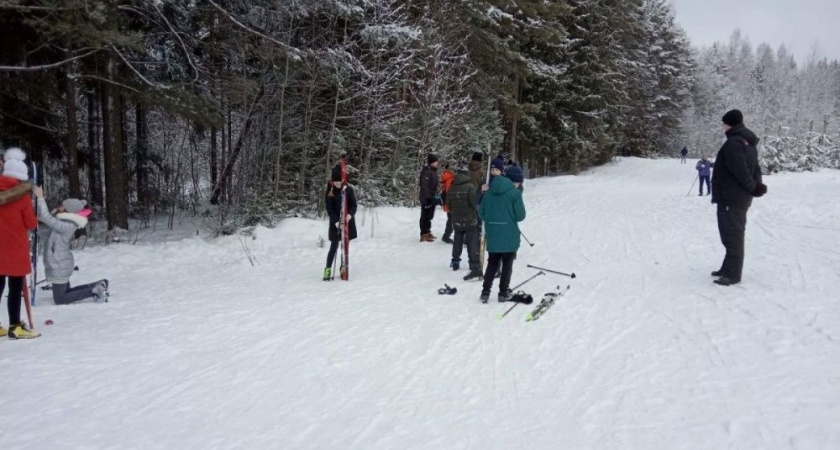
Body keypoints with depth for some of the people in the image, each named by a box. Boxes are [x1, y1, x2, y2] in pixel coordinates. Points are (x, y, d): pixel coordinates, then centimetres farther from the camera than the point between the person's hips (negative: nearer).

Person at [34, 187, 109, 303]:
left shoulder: (66, 225, -24)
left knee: (60, 300, 1)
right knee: (65, 293, 21)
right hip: (61, 265, 9)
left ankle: (94, 291, -5)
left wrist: (40, 198, -24)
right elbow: (48, 218, 7)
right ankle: (98, 286, 16)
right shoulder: (65, 222, 3)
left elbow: (46, 218, -30)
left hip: (59, 267, -9)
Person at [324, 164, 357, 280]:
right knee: (334, 247, -5)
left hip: (348, 222, 2)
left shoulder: (349, 190, -5)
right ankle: (328, 270, 1)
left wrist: (350, 214, -24)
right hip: (335, 222, -1)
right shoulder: (330, 192, -6)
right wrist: (336, 222, -21)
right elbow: (329, 208, -9)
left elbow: (354, 205, -3)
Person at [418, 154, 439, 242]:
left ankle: (427, 232, 27)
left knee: (429, 215, 17)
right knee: (425, 215, -6)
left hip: (432, 197, 10)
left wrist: (436, 196, 19)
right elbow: (424, 186, -22)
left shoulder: (433, 171, 14)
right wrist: (428, 197, -25)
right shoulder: (426, 171, -17)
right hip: (426, 198, -10)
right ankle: (424, 235, -3)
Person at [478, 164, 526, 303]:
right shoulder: (515, 193, -11)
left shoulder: (490, 191, 4)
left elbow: (481, 212, 6)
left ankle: (485, 292, 11)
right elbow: (520, 216, -11)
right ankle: (503, 292, 15)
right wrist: (511, 217, 10)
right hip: (509, 236, -4)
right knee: (507, 264, 11)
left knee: (492, 263, 15)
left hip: (492, 236, 4)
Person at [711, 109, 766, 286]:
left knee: (732, 235, -6)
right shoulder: (748, 143, 15)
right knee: (732, 234, 16)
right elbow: (755, 168, 14)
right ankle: (728, 269, 25)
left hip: (731, 197, -10)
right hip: (740, 197, 10)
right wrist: (757, 185, 1)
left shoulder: (733, 143, -18)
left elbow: (740, 170, -22)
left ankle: (733, 274, -2)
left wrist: (753, 187, -8)